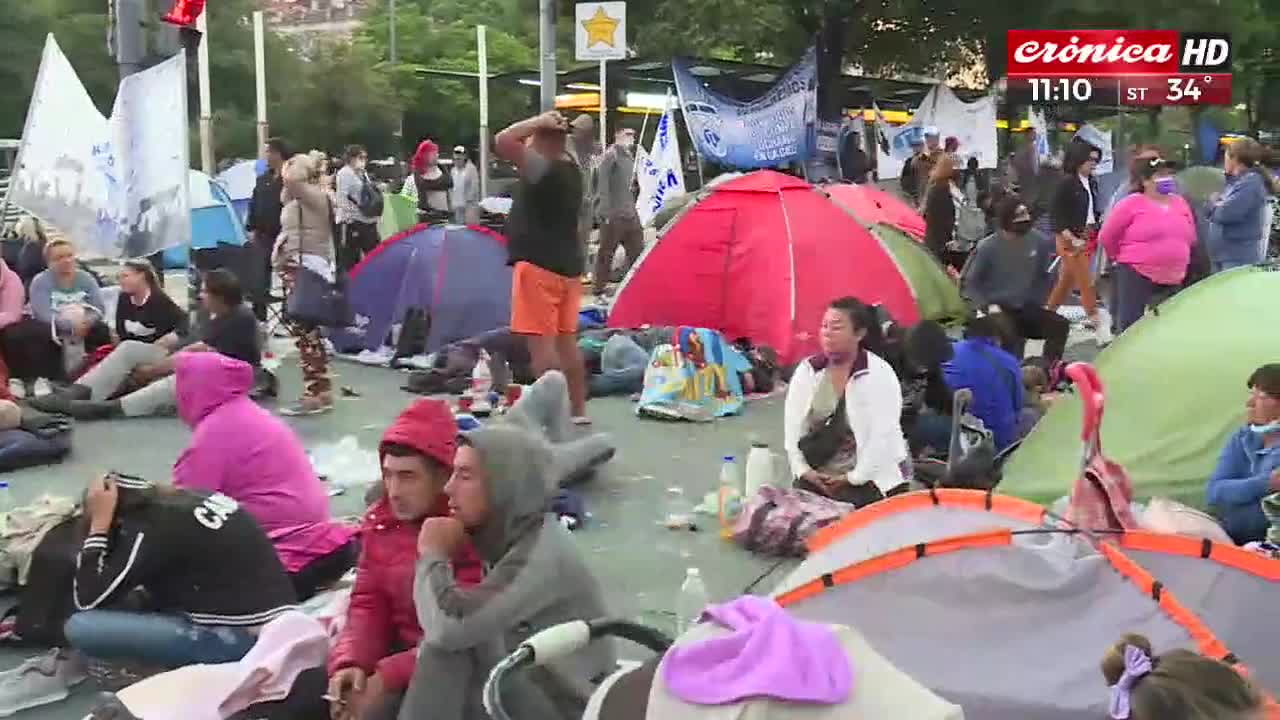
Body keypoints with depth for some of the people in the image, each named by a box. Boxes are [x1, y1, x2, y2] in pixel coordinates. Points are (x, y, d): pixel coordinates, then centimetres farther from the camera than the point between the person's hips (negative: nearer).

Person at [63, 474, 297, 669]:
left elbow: (87, 601, -6)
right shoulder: (189, 499, 14)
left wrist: (99, 522, -1)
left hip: (239, 640, -9)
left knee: (79, 628, -11)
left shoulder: (150, 530, -9)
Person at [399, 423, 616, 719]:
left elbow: (448, 626, -32)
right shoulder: (510, 535, 3)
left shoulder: (541, 556, -25)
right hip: (532, 689, 9)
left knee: (453, 642, -19)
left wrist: (433, 555, -16)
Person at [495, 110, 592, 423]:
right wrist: (559, 128, 14)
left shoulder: (544, 168, -16)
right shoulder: (570, 169, 11)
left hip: (539, 265, -9)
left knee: (541, 341, -8)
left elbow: (503, 140, -25)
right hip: (568, 264, 9)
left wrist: (539, 122, -13)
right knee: (566, 339, 13)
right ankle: (577, 410, 18)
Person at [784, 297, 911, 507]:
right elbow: (793, 426, 4)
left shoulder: (880, 374, -8)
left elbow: (882, 435, -13)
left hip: (869, 481, -4)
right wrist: (802, 470, -6)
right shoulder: (807, 370, 4)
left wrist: (854, 477, -15)